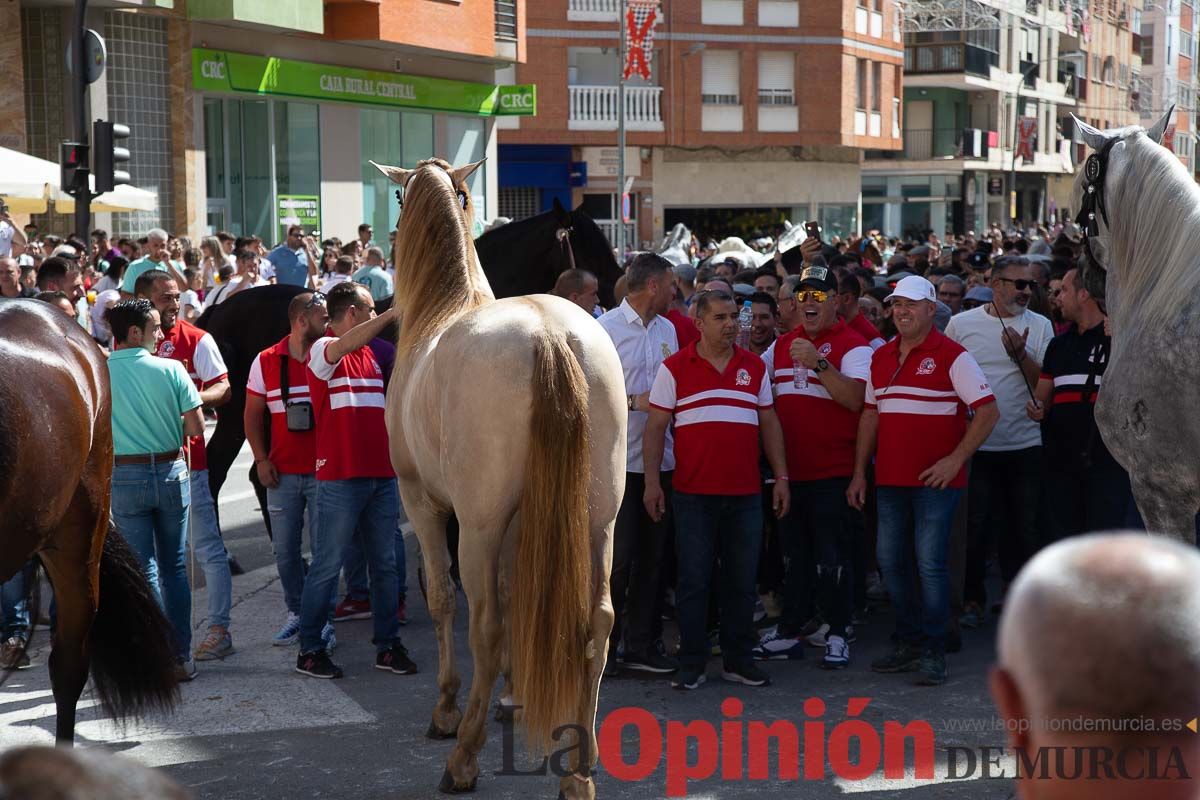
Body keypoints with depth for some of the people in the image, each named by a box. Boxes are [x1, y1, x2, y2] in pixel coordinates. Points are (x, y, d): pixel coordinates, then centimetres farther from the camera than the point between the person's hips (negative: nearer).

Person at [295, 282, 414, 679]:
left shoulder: (372, 354, 16)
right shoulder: (323, 350, -5)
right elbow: (346, 343, -28)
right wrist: (392, 315, -28)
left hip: (382, 475, 7)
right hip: (341, 478, -7)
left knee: (386, 564, 9)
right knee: (327, 566, -2)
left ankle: (388, 645, 16)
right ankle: (309, 650, 6)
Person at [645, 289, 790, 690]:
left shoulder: (755, 367, 11)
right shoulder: (675, 368, 0)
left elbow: (769, 423, 14)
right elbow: (656, 426, -1)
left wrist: (781, 477, 8)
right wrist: (652, 480, -7)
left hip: (746, 493, 3)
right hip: (693, 493, -3)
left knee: (742, 581, 7)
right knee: (693, 580, 1)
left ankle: (738, 660, 17)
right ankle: (692, 663, 8)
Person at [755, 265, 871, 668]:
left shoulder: (852, 345, -7)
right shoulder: (782, 345, 13)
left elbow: (855, 398, -21)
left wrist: (818, 363, -30)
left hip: (831, 472, -6)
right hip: (788, 470, 6)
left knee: (832, 556, -1)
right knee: (793, 554, 14)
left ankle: (837, 633, 10)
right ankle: (792, 629, 23)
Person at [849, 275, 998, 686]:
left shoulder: (951, 356, -7)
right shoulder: (881, 357, 12)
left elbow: (988, 411, -10)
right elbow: (870, 414, 18)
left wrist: (956, 459, -15)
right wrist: (860, 472, 14)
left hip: (935, 479, -6)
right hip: (890, 479, 6)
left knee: (930, 562, -6)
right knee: (890, 561, 9)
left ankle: (933, 652, 3)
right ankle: (909, 642, 22)